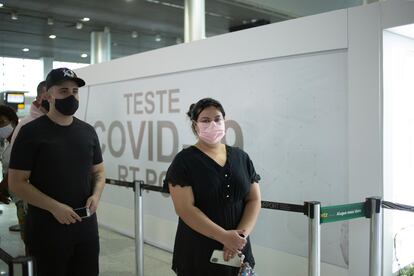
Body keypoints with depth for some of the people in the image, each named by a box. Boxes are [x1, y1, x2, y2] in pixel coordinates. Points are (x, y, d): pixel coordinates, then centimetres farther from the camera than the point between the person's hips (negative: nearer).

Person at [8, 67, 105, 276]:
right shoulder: (31, 132, -8)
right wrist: (54, 207, -19)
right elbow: (16, 183, -10)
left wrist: (96, 195, -6)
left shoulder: (87, 131, 7)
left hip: (86, 224, 5)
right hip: (47, 228, -4)